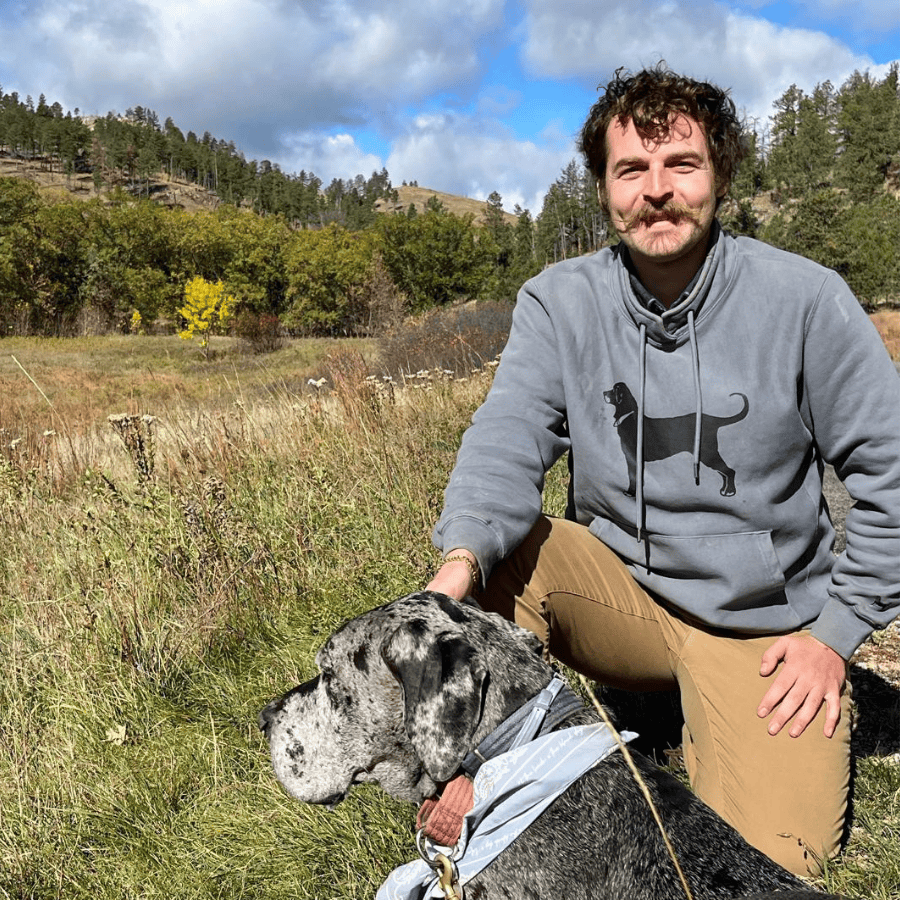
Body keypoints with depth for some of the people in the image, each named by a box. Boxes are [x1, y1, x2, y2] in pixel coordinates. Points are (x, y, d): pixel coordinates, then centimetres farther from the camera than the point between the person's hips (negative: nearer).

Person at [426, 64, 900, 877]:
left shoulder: (805, 300, -13)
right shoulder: (558, 304, -7)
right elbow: (509, 439, -20)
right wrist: (462, 559, -40)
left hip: (760, 624, -1)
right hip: (619, 590, 2)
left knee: (773, 863, -13)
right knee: (497, 550, -25)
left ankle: (705, 733, 19)